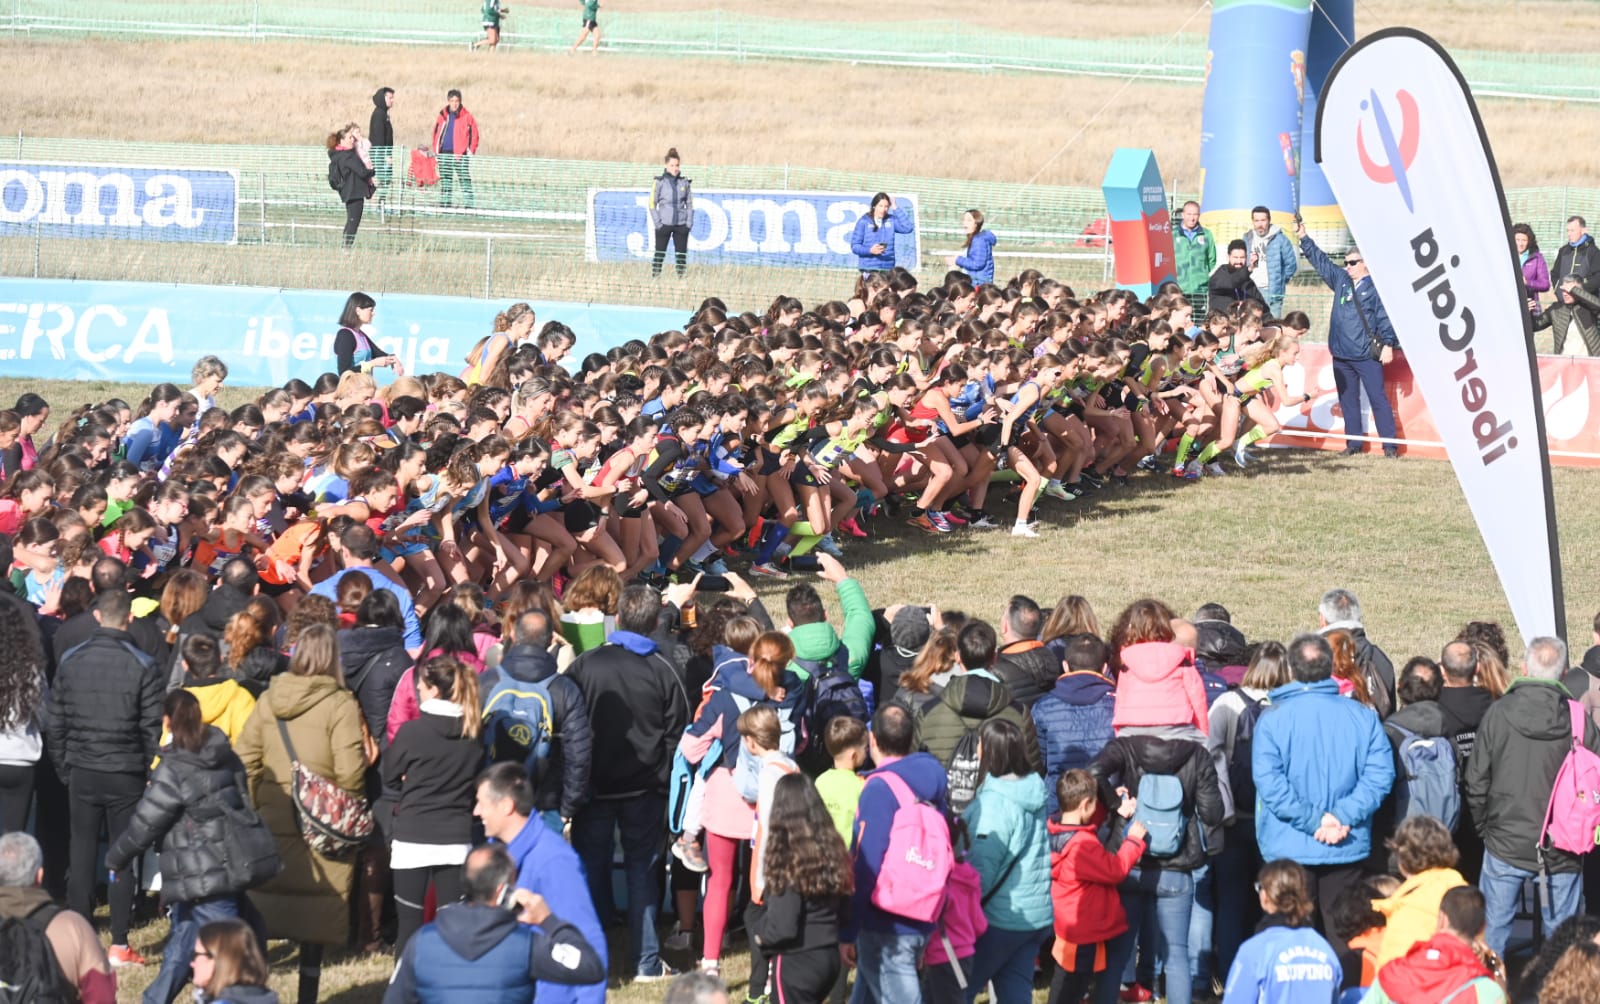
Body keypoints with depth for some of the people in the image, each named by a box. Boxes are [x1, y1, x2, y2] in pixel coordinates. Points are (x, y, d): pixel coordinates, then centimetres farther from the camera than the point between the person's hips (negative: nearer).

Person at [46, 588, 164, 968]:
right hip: (126, 775, -2)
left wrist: (63, 767, 14)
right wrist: (153, 773, 3)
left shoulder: (71, 662, 0)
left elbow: (54, 723, 5)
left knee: (82, 851, 10)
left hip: (82, 772, 3)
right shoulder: (142, 666, -10)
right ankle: (119, 946, 3)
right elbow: (153, 727, -9)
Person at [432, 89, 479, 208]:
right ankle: (446, 204, 15)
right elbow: (436, 133, 16)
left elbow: (474, 134, 0)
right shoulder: (443, 115, 9)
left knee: (465, 180, -8)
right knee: (445, 181, 9)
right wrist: (436, 150, 9)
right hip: (444, 154, 4)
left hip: (460, 154, -4)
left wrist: (470, 151, -7)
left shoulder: (466, 117, -2)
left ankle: (469, 206, -8)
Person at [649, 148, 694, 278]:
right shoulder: (660, 182, -2)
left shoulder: (685, 183, 6)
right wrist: (657, 222, -8)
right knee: (660, 254, -1)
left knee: (681, 254, 3)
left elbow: (690, 204, 11)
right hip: (664, 224, -2)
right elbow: (652, 204, 0)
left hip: (681, 224, 2)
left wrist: (689, 222, 1)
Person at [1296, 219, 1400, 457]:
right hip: (1341, 354, 7)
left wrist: (1388, 345, -16)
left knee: (1378, 399, -6)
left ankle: (1389, 444, -4)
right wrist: (1304, 239, 18)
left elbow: (1385, 317, -10)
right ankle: (1354, 443, 18)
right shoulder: (1340, 280, 12)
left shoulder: (1376, 286, -7)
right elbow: (1320, 261, 20)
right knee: (1348, 400, 11)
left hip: (1367, 355, -7)